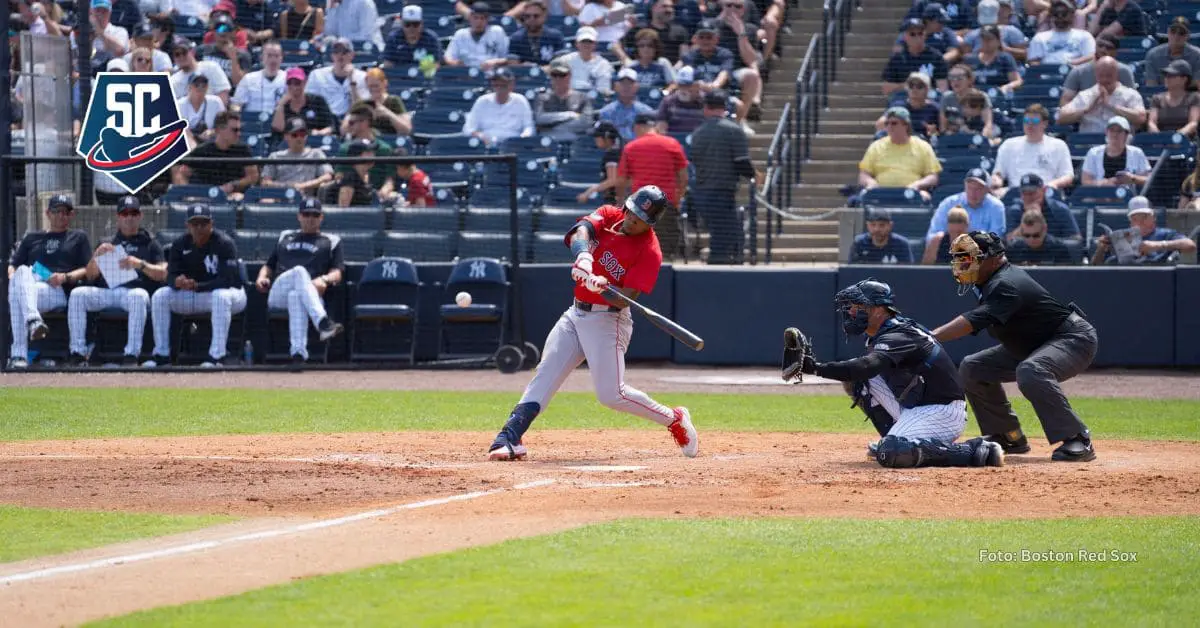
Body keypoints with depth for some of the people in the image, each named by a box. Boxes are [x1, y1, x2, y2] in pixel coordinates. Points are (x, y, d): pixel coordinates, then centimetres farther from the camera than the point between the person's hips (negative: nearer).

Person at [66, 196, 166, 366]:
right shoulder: (109, 245, 28)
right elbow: (90, 276, 18)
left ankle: (131, 355, -42)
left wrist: (140, 264, -13)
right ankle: (78, 353, -25)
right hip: (107, 292, 3)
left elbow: (162, 274, 4)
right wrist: (97, 255, -1)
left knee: (138, 296, -39)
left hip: (134, 290, -3)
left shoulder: (150, 244, 19)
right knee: (77, 294, -23)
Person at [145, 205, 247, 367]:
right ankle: (161, 354, -12)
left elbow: (227, 280, -28)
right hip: (194, 296, 5)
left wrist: (197, 286, -39)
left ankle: (217, 355, -40)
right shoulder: (180, 244, -4)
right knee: (160, 296, -13)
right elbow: (171, 276, -7)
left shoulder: (224, 243, -20)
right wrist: (177, 281, -34)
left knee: (221, 296, -41)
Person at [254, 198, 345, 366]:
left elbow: (337, 273, 9)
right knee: (299, 271, -37)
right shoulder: (285, 237, 35)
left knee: (296, 296, -43)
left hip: (313, 294, -1)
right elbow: (269, 265, 34)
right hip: (277, 294, 1)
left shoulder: (331, 242, 24)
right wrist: (262, 277, 8)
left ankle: (298, 354, -62)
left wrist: (324, 280, -15)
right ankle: (323, 323, -63)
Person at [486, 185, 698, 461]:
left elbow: (624, 300, -20)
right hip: (576, 314, 6)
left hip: (607, 320, -6)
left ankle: (674, 420, 8)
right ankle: (510, 438, -11)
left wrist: (603, 287, -41)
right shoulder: (609, 216, 2)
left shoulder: (649, 252, -14)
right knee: (544, 375, -5)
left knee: (611, 394, -11)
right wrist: (584, 256, -39)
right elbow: (582, 229, -19)